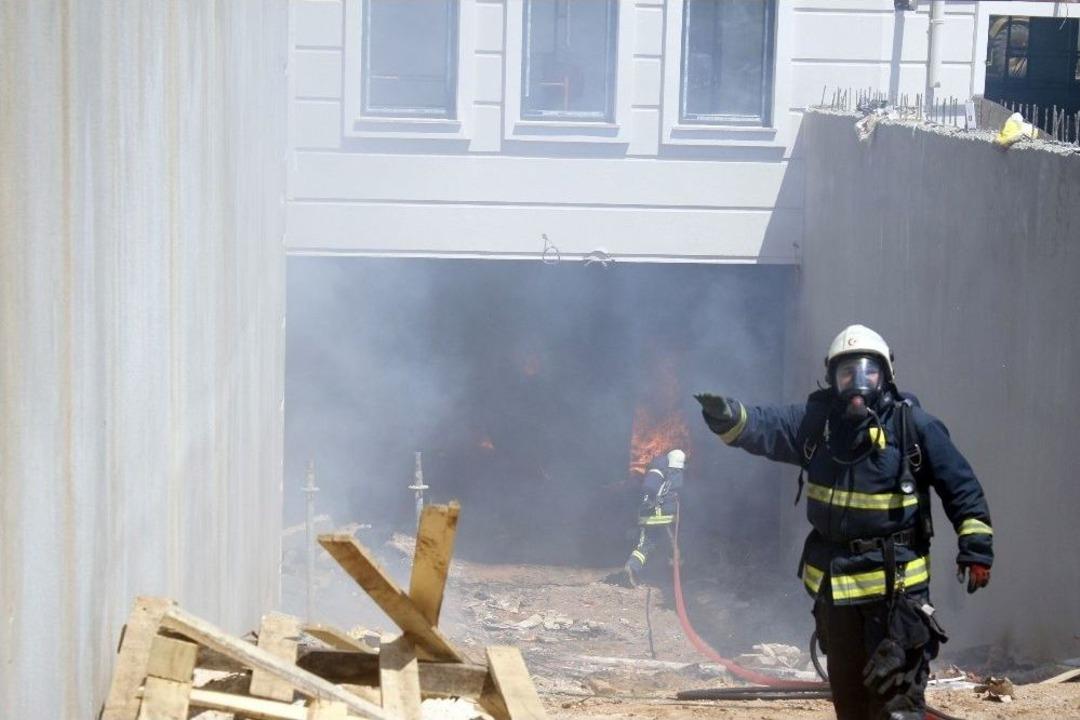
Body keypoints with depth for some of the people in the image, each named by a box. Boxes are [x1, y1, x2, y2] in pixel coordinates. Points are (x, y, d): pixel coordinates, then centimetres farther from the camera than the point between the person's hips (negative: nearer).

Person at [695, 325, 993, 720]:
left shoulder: (914, 425, -7)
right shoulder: (815, 420, 2)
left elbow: (960, 486, -4)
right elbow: (762, 425, -11)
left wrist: (975, 546, -9)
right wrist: (726, 415, -32)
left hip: (896, 583, -5)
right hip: (834, 582, 5)